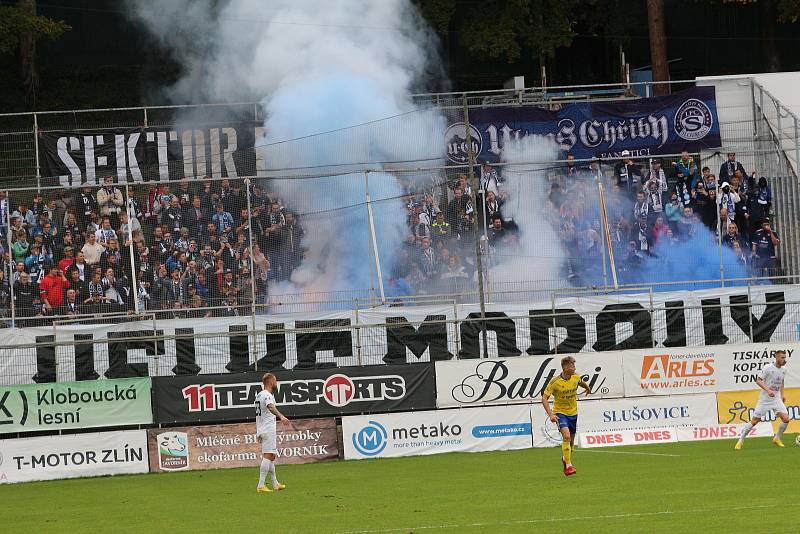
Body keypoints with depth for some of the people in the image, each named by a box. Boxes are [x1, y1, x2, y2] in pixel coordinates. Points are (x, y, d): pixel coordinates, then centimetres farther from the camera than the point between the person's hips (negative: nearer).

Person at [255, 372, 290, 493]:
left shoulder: (259, 395, 18)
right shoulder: (267, 395, -13)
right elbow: (271, 407, -35)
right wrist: (281, 416, -53)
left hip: (261, 429, 10)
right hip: (268, 430, -10)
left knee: (271, 456, 18)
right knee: (268, 455, -14)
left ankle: (275, 484, 26)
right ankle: (261, 485, -21)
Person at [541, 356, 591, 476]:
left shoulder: (575, 377, -5)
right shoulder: (555, 382, -19)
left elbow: (581, 382, 21)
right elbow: (544, 398, -16)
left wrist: (588, 388, 43)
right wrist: (550, 414, -26)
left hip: (573, 413, 5)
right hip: (560, 412, -5)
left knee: (571, 441, 14)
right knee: (566, 436, -25)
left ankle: (565, 459, 43)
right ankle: (568, 466, -22)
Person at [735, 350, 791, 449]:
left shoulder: (783, 369, 4)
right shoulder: (768, 368, -15)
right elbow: (758, 380, -15)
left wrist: (782, 394, 15)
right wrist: (768, 390, -27)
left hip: (776, 399, 5)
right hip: (765, 399, -5)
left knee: (786, 419, -10)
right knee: (754, 421, -2)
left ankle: (777, 438, 13)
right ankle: (741, 440, 13)